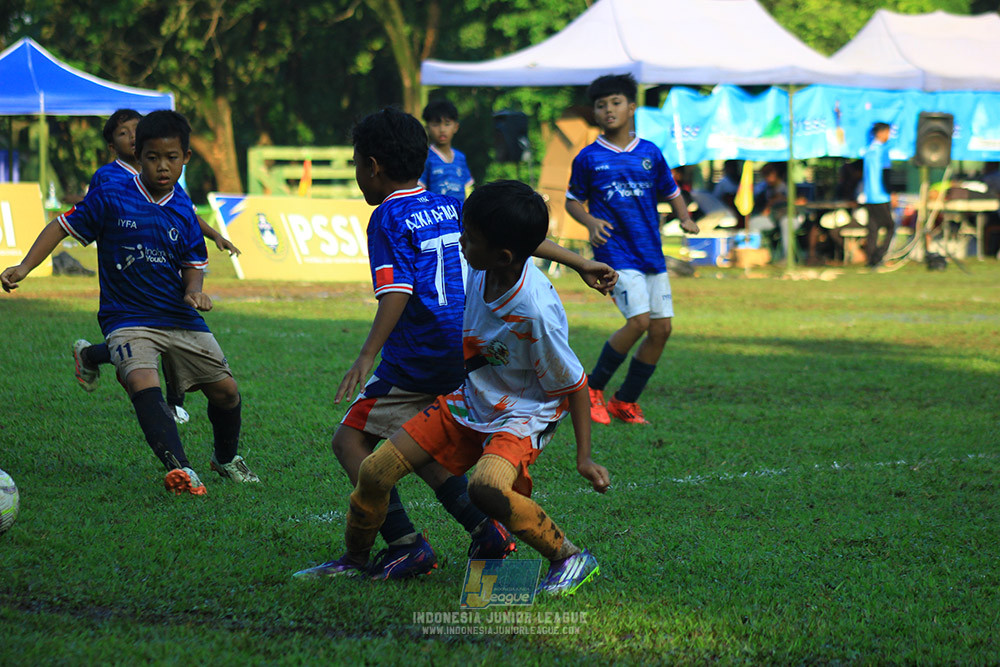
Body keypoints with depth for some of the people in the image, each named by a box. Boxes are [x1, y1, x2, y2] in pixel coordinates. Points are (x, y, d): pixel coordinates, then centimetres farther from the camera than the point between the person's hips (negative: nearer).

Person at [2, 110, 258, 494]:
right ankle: (179, 469, -45)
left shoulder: (182, 209, 4)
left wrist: (194, 290, -10)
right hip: (128, 317, -4)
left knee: (226, 391, 7)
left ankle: (226, 459, 36)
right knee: (143, 383, -32)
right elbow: (63, 226, 0)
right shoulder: (110, 197, -7)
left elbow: (194, 265, 12)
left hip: (181, 319, 4)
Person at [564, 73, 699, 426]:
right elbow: (573, 200, 9)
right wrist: (590, 221, -11)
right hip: (615, 251, -5)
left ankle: (625, 402, 15)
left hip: (652, 252, 5)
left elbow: (671, 192, 17)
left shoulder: (650, 154, 8)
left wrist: (685, 218, -2)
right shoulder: (588, 158, 0)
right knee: (639, 320, -20)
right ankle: (593, 389, -2)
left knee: (661, 328, 1)